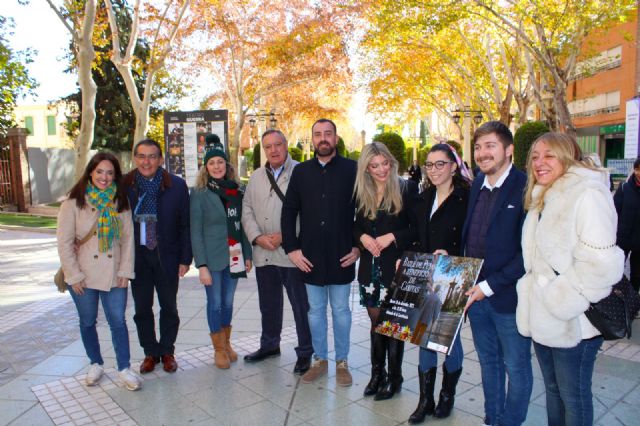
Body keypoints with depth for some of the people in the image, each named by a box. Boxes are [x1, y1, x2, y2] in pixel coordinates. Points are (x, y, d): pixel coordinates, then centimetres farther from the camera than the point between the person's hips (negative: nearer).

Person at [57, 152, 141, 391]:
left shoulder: (120, 203, 2)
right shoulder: (74, 203, -5)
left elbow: (128, 238, 2)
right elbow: (64, 242, -5)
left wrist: (125, 271, -4)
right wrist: (74, 275, -9)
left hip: (114, 274, 1)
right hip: (83, 276, -1)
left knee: (118, 322, 2)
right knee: (88, 322, 13)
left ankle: (124, 369, 14)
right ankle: (96, 364, 32)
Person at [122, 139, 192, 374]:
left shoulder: (176, 185, -5)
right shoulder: (124, 185, -2)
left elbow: (185, 225, -2)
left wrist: (185, 258, -5)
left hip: (167, 256, -1)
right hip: (137, 256, 1)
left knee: (169, 307, 11)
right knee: (142, 308, 11)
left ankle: (167, 351, 28)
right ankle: (150, 352, 28)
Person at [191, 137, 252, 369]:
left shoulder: (237, 191, 5)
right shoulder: (199, 193, -5)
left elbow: (242, 225, 8)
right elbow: (196, 231, -7)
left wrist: (247, 255, 5)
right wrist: (201, 265, -12)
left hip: (234, 255, 3)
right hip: (212, 257, -3)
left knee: (228, 301, 12)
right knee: (215, 302, 5)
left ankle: (227, 343, 30)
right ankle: (218, 349, 21)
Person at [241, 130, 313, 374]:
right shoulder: (256, 177, 13)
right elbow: (247, 210, 10)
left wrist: (284, 235, -15)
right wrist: (257, 237, -5)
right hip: (263, 253, 6)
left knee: (301, 305, 4)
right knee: (268, 304, 19)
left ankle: (305, 352, 19)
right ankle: (269, 345, 38)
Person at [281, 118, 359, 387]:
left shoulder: (352, 169, -3)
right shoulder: (301, 171, 5)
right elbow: (289, 212, 6)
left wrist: (358, 246, -5)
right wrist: (291, 248, -1)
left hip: (342, 256, -2)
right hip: (309, 257, 3)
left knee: (341, 310, 10)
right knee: (315, 310, 13)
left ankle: (342, 362, 26)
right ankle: (319, 359, 29)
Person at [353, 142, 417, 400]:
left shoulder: (407, 189, -5)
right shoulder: (361, 193, 8)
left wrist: (391, 237, -18)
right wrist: (363, 237, -8)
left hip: (396, 266, -4)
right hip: (370, 267, 4)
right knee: (375, 322, 13)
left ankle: (394, 378, 21)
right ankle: (377, 373, 28)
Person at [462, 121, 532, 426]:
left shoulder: (526, 189, -15)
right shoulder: (478, 184, 7)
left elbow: (528, 251, -19)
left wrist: (490, 285, -19)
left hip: (508, 297, -6)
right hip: (475, 293, 7)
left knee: (516, 367, 12)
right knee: (488, 361, 21)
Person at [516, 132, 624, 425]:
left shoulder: (587, 194, -16)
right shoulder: (541, 199, 12)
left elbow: (599, 264, -25)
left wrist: (559, 301, -19)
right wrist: (533, 291, 11)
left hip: (572, 323, -8)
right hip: (543, 318, 8)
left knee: (573, 396, 8)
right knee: (552, 389, 21)